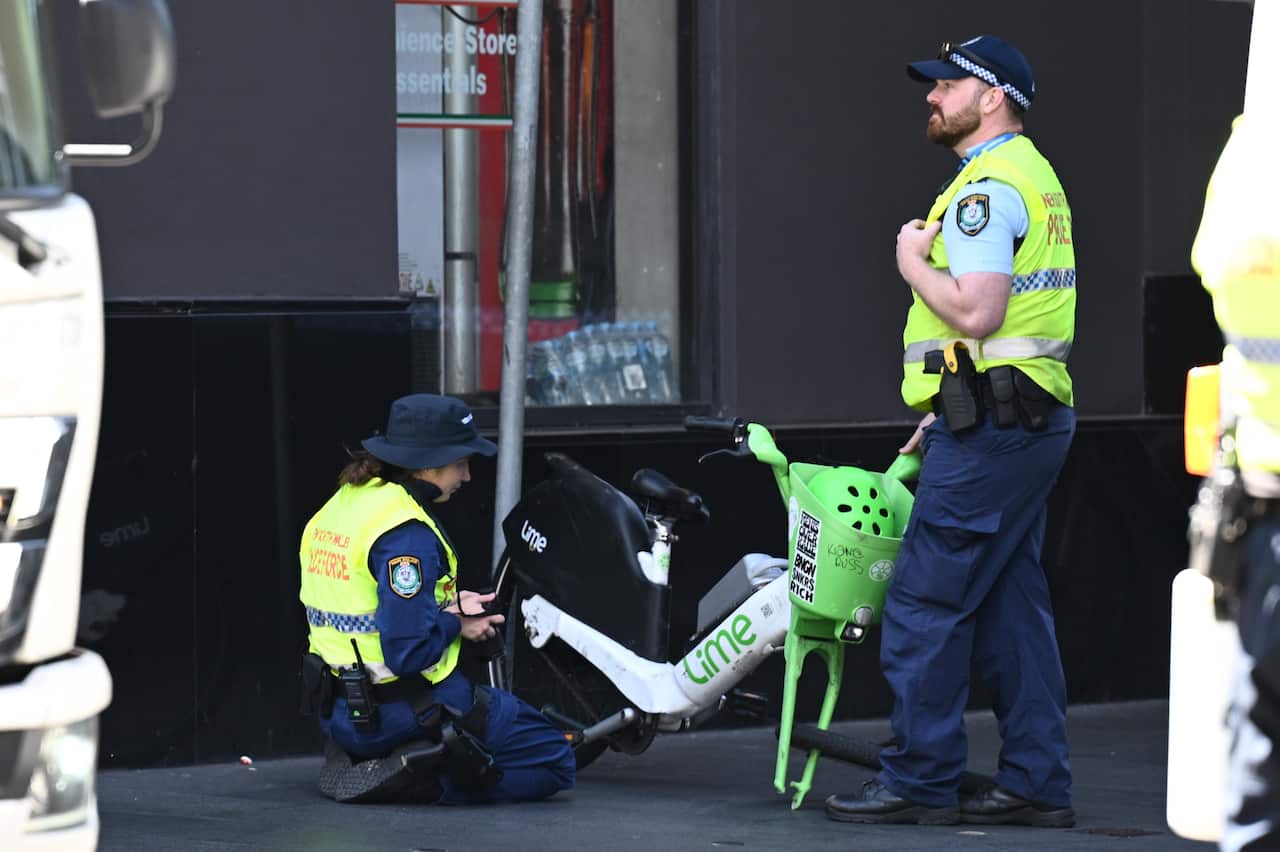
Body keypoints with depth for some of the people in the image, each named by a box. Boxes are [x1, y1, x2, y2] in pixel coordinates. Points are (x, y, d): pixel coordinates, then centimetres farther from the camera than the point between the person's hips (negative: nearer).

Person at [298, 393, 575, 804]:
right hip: (398, 716, -8)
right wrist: (455, 623, -7)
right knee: (552, 760, 3)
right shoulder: (407, 534, -22)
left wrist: (448, 604, 8)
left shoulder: (344, 502, 7)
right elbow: (409, 650, -27)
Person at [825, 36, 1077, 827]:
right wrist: (946, 410, 22)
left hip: (989, 432, -10)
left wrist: (914, 263, -8)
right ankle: (1037, 783, 11)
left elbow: (976, 312, -24)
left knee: (926, 604, -6)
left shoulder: (987, 188, -14)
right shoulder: (1035, 175, 19)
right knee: (1012, 605, 11)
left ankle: (920, 780, -4)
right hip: (1032, 418, 10)